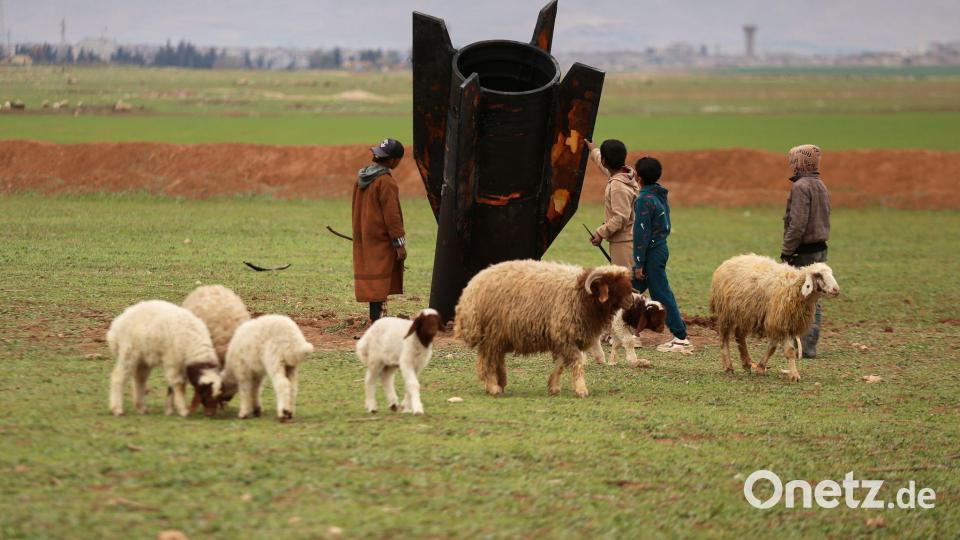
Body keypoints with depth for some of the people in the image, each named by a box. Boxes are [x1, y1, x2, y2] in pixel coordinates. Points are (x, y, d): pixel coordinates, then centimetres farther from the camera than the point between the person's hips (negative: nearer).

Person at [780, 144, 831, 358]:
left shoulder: (801, 187, -14)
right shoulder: (821, 186, 14)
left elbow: (798, 223, -21)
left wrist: (787, 251, -17)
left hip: (804, 250, -9)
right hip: (820, 249, 9)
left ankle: (802, 346, -6)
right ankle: (810, 346, 14)